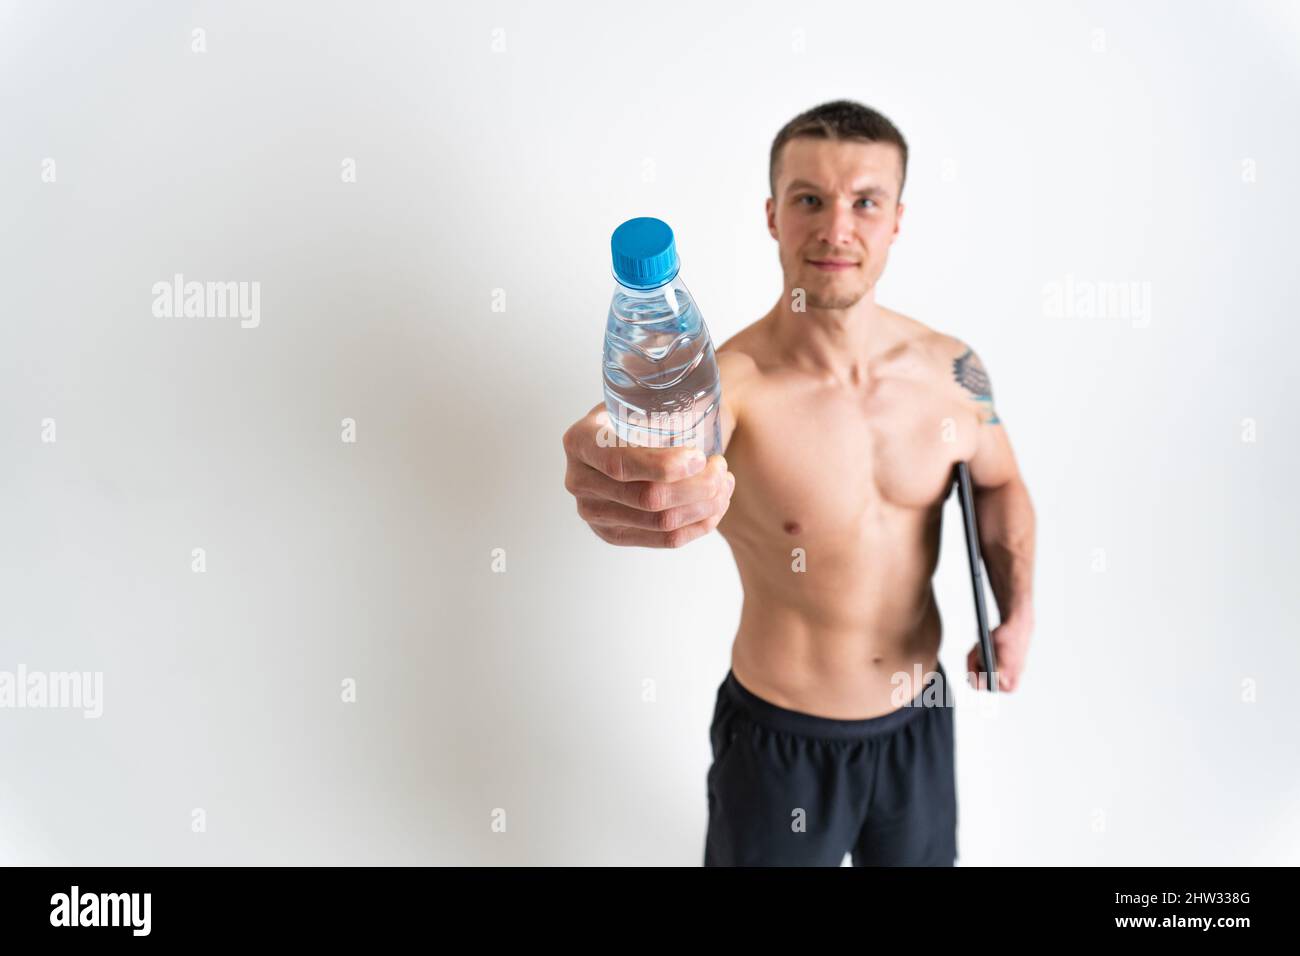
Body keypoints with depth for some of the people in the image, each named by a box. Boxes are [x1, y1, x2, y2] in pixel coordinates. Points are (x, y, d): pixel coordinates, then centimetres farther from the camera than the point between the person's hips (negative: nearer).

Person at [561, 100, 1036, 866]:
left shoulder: (951, 368, -10)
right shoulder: (729, 382, -25)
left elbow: (999, 482, 8)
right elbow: (669, 446, -48)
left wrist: (1018, 610, -6)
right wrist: (622, 467, -71)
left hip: (920, 720, 4)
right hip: (780, 738, -4)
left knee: (920, 857, 26)